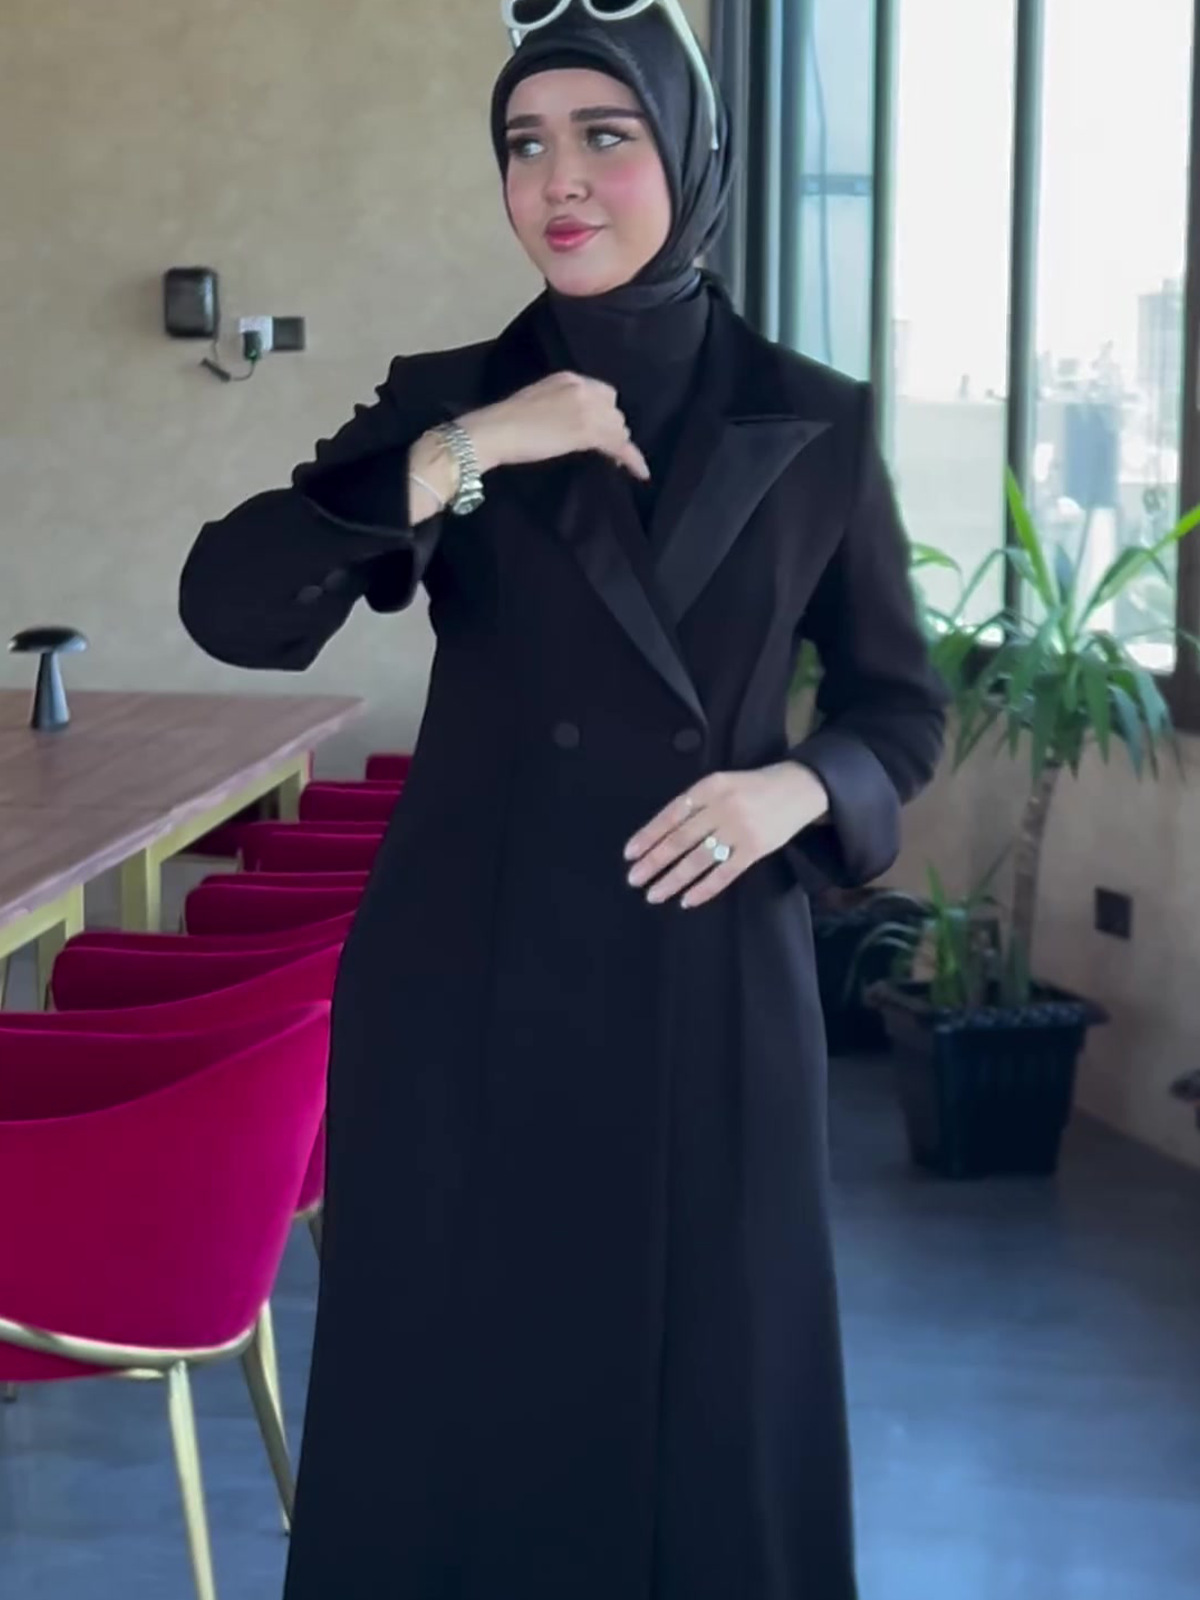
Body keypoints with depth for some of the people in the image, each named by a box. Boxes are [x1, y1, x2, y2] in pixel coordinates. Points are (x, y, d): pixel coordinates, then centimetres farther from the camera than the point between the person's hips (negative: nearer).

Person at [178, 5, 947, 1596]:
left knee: (705, 1402, 6)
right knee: (450, 1397, 6)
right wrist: (461, 454, -18)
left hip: (704, 986, 0)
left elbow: (900, 700, 10)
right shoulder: (442, 397, 3)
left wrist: (800, 788, -10)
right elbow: (228, 606, -11)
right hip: (463, 982, 0)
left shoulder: (812, 426, 2)